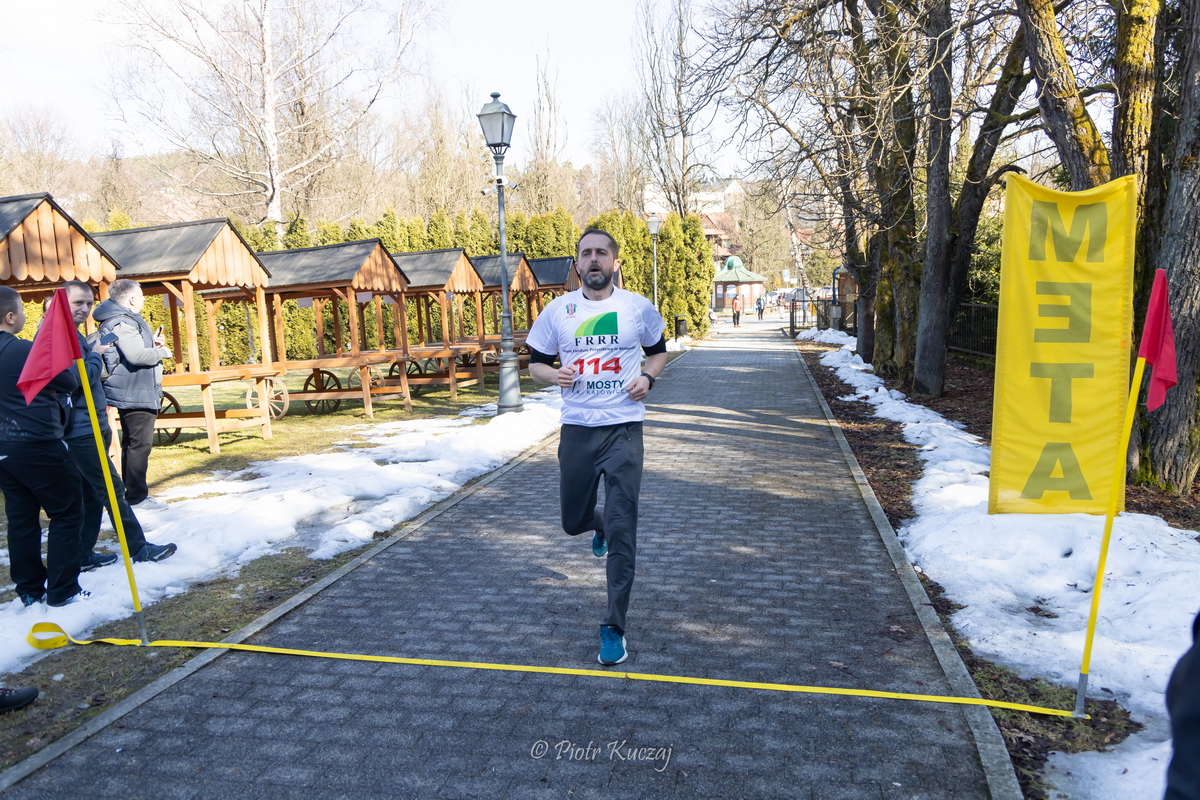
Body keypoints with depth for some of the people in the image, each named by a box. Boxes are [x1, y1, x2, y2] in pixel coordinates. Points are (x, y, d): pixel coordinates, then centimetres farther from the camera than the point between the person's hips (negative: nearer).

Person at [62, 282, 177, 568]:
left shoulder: (74, 335, 15)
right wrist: (96, 355, -10)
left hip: (92, 427, 10)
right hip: (81, 429, -10)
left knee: (91, 494, 14)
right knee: (112, 490, -3)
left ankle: (83, 555, 21)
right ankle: (139, 548, 5)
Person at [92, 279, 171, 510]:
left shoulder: (127, 321, 16)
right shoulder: (121, 324, -18)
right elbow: (137, 356, -29)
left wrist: (153, 343, 4)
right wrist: (162, 351, -12)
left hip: (132, 394, 12)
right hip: (136, 395, -12)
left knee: (132, 443, 17)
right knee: (140, 444, -6)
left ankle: (130, 491, 27)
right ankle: (137, 495, -1)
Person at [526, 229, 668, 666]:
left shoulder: (638, 307, 1)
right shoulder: (557, 310, 3)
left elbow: (658, 351, 16)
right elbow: (535, 363, 10)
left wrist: (648, 376, -5)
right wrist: (553, 374, -13)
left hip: (623, 428, -2)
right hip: (576, 429, 2)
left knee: (622, 530, -7)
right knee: (573, 521, 15)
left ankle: (614, 628, 5)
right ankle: (598, 524, 54)